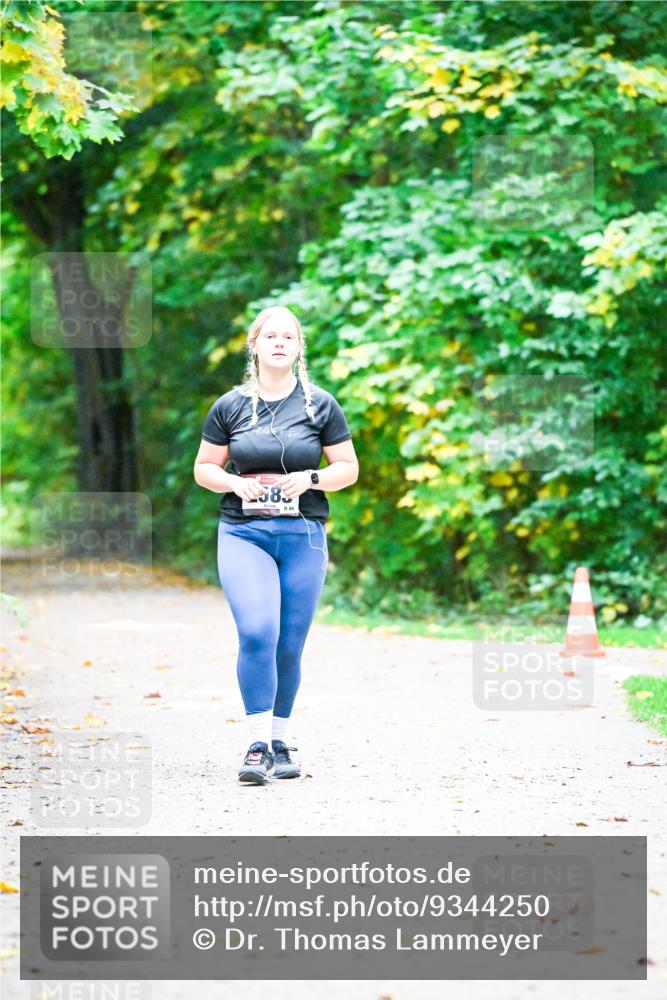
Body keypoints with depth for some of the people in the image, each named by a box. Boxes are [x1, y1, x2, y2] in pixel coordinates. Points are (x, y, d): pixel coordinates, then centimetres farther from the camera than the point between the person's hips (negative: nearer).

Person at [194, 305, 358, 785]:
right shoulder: (230, 406, 5)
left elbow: (349, 468, 8)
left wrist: (310, 478, -11)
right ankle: (258, 745, -15)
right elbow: (203, 468, 11)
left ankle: (280, 743, 17)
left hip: (304, 534, 1)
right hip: (243, 533, -1)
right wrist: (234, 483, -9)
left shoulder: (320, 405, 5)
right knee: (256, 633, -18)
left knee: (290, 645, 3)